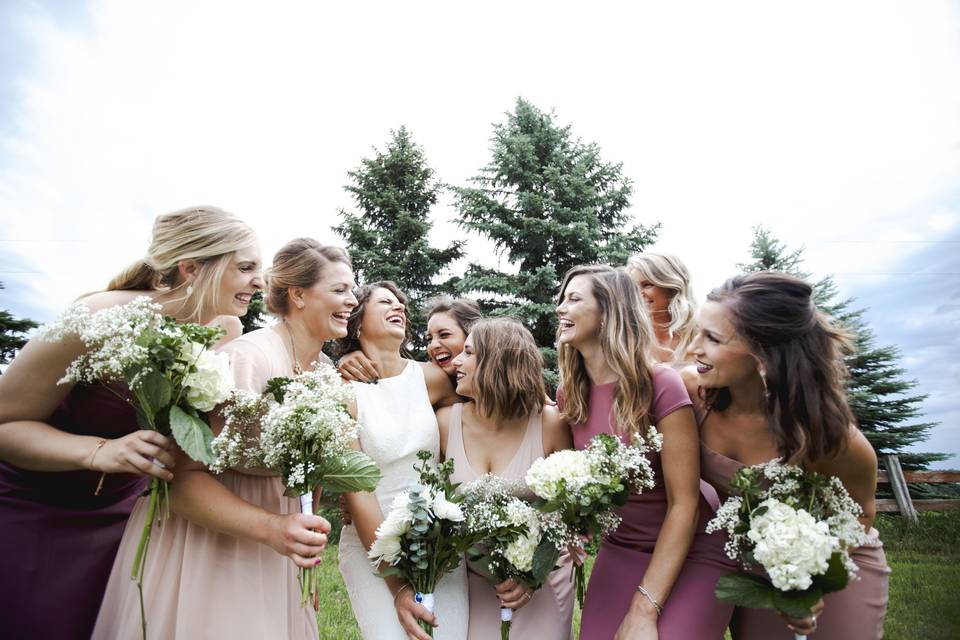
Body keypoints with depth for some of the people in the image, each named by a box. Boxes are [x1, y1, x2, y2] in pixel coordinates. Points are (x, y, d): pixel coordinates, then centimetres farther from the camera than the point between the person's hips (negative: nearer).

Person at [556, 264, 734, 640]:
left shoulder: (660, 386, -22)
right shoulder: (569, 394, -5)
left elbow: (684, 504, -19)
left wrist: (643, 609, -20)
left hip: (690, 556, -4)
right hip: (618, 551, 4)